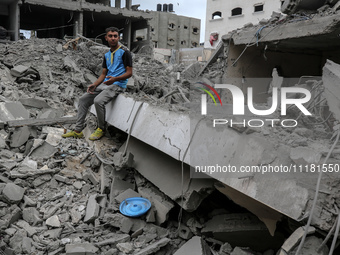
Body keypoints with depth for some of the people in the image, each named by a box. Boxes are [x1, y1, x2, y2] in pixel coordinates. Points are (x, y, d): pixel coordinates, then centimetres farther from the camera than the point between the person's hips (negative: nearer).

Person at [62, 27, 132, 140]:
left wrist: (115, 79, -26)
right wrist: (94, 84, 0)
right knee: (83, 99, 0)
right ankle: (78, 130, 4)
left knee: (98, 101, -30)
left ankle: (101, 129, -8)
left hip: (118, 85, -8)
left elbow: (129, 73, -10)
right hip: (105, 84, 8)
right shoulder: (107, 55, 18)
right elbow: (103, 74, 18)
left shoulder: (124, 52, -5)